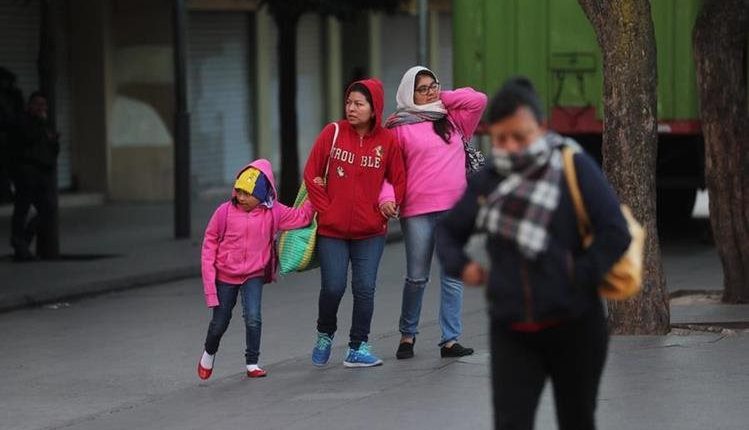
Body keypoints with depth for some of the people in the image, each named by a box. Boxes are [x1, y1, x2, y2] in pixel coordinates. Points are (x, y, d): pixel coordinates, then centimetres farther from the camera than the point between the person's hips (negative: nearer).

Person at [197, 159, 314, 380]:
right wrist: (209, 276, -12)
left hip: (253, 275, 0)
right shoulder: (225, 212, -13)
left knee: (253, 319, -17)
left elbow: (301, 217, -1)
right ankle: (209, 354, 40)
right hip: (225, 275, 0)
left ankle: (252, 363, -1)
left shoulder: (272, 212, -8)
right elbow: (210, 243, -7)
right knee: (219, 323, 11)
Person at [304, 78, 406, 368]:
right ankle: (325, 336, 24)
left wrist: (388, 205, -4)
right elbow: (311, 175, -1)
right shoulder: (333, 133, -4)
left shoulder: (387, 141, -2)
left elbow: (398, 180, 9)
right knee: (333, 288, -2)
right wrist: (324, 210, -6)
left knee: (365, 289, 0)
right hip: (332, 230, -1)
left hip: (370, 232, 1)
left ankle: (358, 348, 11)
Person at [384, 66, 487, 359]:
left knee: (453, 276, 1)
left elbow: (479, 100, 7)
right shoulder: (400, 127, 2)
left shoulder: (452, 120, 15)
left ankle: (450, 340, 3)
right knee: (417, 277, 3)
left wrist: (444, 98, 7)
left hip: (454, 208, 3)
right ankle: (407, 335, 19)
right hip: (417, 211, -3)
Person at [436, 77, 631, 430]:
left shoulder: (574, 169, -9)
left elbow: (616, 233, -14)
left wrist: (579, 279, -17)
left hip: (573, 327, -2)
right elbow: (449, 230, 20)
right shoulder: (486, 182, 4)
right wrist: (460, 265, 2)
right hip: (511, 332, 2)